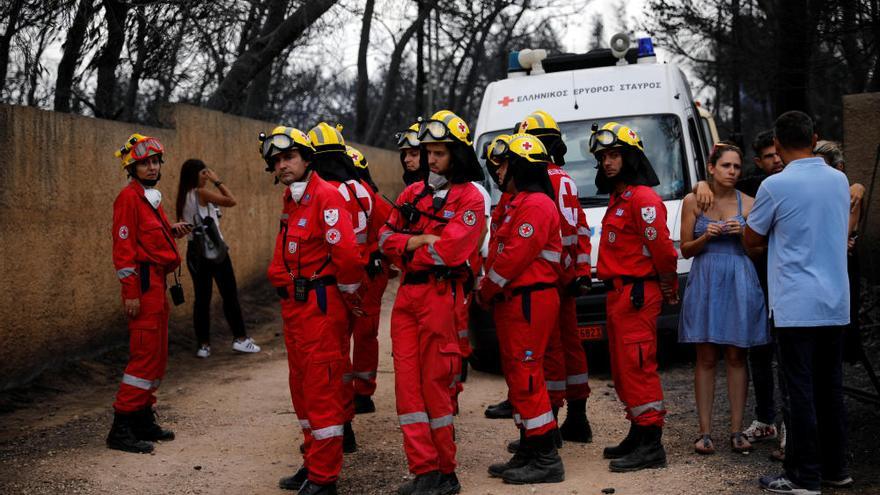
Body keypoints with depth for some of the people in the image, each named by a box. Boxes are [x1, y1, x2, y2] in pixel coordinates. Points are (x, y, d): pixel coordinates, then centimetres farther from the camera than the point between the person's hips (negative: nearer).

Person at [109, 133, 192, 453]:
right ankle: (121, 429, -7)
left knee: (158, 355, 13)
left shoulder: (151, 197, 18)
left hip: (157, 282, 10)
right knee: (145, 354, -11)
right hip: (143, 282, -10)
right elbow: (123, 247, -15)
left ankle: (144, 420, 21)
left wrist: (172, 231, 5)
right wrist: (131, 292, -20)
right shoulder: (129, 197, -10)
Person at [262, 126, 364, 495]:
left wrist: (347, 294, -11)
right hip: (295, 306, 10)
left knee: (322, 387, -4)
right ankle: (313, 463, 30)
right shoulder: (291, 202, 15)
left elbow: (346, 253, -23)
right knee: (302, 385, 17)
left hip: (322, 305, -10)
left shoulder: (325, 196, -15)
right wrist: (285, 286, 16)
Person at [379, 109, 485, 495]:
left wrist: (405, 250, -1)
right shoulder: (414, 193, 16)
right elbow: (385, 238, 9)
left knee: (435, 385, -3)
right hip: (407, 295, 7)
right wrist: (420, 240, -8)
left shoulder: (469, 198, -4)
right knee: (408, 382, 4)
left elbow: (448, 251, -16)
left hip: (441, 295, -6)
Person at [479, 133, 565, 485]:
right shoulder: (518, 203, 19)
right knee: (517, 377, 14)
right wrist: (490, 291, 9)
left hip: (529, 302, -11)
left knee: (526, 378, -9)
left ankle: (546, 460, -4)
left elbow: (514, 257, -21)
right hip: (513, 301, 11)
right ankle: (528, 453, 22)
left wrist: (486, 290, -10)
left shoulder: (536, 206, -15)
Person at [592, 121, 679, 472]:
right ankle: (639, 435, 26)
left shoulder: (643, 199, -16)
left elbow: (662, 249, -19)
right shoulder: (618, 197, 17)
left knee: (637, 367, -9)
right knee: (624, 369, 16)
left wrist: (668, 290, -6)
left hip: (636, 294, -10)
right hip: (618, 293, 10)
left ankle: (651, 446, -5)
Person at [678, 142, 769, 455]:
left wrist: (742, 232, -9)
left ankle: (737, 431, 10)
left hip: (740, 283, 1)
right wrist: (706, 236, -13)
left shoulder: (748, 203, 6)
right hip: (705, 282, 0)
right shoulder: (693, 201, 5)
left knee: (736, 358, 3)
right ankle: (705, 432, 6)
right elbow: (685, 249, 6)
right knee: (706, 359, 1)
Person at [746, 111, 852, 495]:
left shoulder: (776, 186, -12)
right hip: (836, 303, 6)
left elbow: (752, 240, 0)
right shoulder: (840, 180, 7)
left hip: (797, 305, -6)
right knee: (830, 387, 14)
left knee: (801, 391, -2)